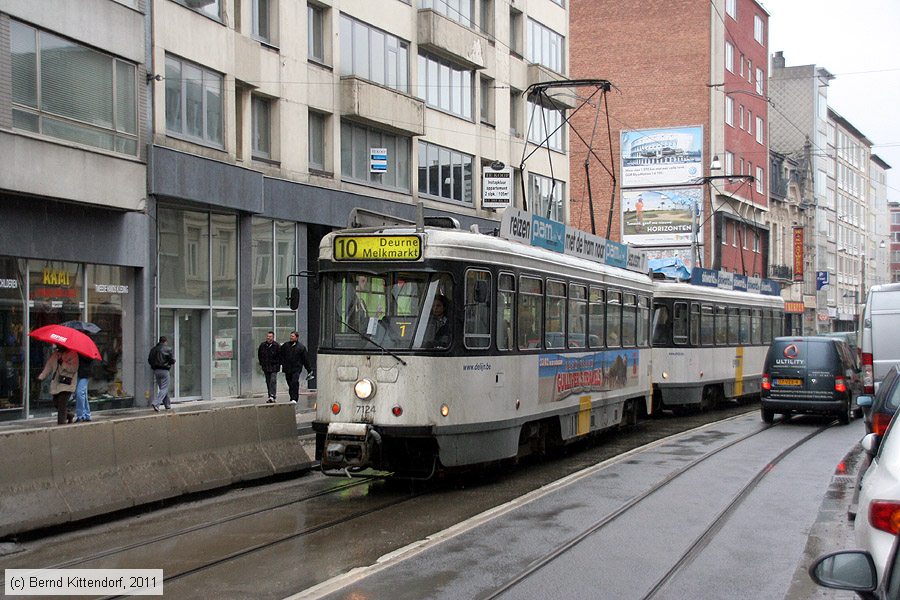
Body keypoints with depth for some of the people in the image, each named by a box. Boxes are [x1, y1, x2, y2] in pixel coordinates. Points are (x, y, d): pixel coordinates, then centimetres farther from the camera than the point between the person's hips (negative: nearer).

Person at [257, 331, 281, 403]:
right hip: (266, 367, 5)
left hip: (274, 366, -5)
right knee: (268, 382, 7)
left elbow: (280, 356, -1)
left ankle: (272, 396, -20)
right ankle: (270, 396, 14)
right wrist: (261, 364, 15)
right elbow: (259, 355, 20)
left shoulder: (277, 346, -6)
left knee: (273, 381, -14)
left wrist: (279, 364, -5)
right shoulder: (262, 345, 7)